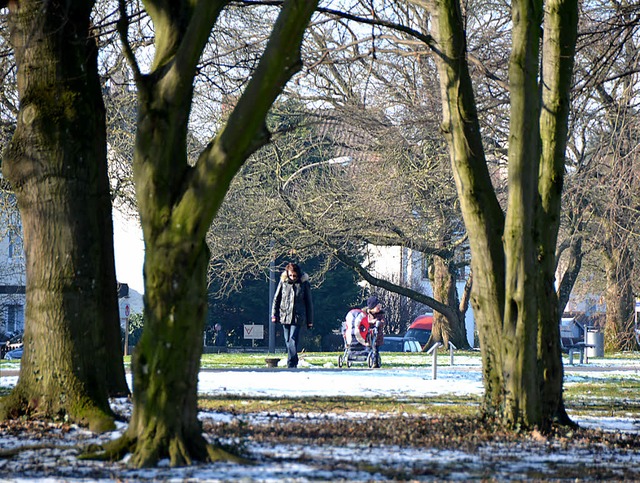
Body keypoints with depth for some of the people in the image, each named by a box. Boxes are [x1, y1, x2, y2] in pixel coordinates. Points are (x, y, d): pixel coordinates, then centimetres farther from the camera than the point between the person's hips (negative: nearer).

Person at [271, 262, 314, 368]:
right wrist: (274, 315, 2)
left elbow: (309, 303, 6)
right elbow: (276, 299, 10)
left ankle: (291, 364, -17)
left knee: (293, 341, -15)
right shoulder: (283, 282, 3)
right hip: (285, 317, 3)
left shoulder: (304, 284, -1)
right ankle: (294, 362, 21)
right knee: (288, 341, 8)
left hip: (298, 318, -3)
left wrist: (310, 320, 6)